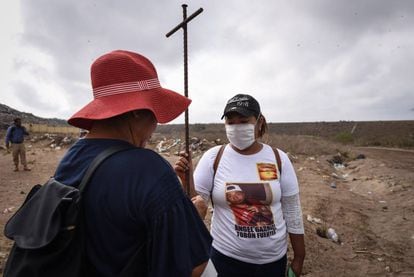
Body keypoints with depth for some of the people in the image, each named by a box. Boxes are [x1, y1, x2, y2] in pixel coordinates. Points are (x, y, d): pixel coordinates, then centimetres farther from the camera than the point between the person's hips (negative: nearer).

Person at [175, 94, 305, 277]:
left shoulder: (279, 159, -7)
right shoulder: (213, 157, -11)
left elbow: (292, 212, 0)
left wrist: (299, 258, 6)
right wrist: (186, 178, -27)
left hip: (273, 259, 2)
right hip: (226, 257, -1)